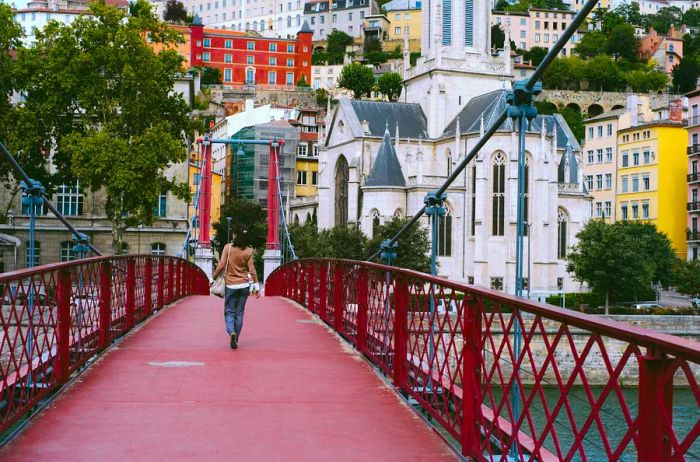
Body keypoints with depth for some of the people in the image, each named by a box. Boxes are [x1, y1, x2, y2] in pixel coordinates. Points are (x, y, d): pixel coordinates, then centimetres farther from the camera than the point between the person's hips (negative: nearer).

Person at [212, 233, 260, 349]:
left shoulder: (228, 247, -9)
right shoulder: (248, 251, -3)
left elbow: (221, 265, -10)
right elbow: (252, 270, -3)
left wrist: (214, 277, 3)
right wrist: (256, 286, 3)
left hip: (230, 285, -2)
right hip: (244, 285, 2)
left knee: (229, 311, 6)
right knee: (239, 312, 11)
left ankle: (232, 332, -21)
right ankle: (235, 339, 14)